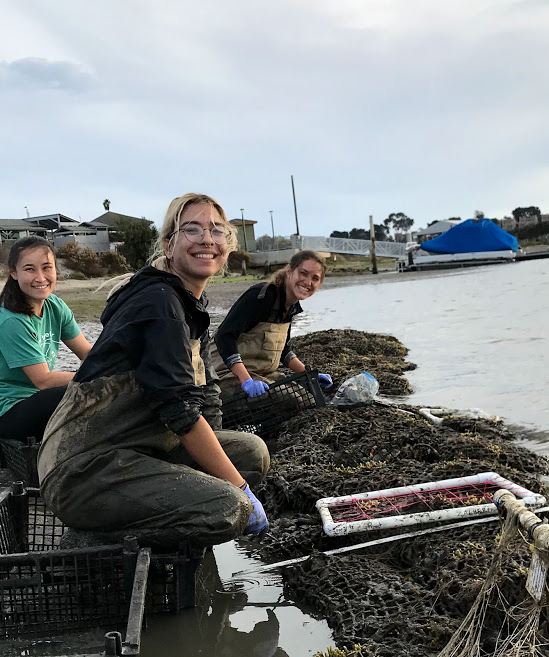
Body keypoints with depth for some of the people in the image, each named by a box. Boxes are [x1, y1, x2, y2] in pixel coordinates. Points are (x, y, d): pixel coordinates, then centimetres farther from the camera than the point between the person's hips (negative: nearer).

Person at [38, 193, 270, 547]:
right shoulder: (158, 302, -16)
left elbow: (206, 398, 11)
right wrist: (241, 489, -14)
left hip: (138, 449, 10)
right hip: (83, 469, -10)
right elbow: (178, 410, -20)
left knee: (252, 451, 2)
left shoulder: (192, 306, 15)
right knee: (228, 509, -26)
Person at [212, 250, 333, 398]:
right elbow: (224, 336, -27)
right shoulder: (261, 296, -20)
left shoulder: (292, 306, 7)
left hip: (265, 374, 9)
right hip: (232, 374, -9)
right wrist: (247, 381, -35)